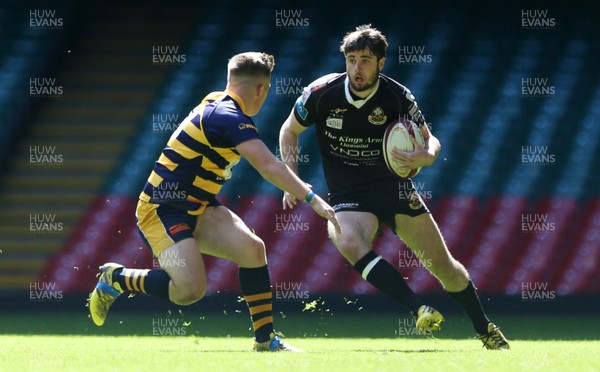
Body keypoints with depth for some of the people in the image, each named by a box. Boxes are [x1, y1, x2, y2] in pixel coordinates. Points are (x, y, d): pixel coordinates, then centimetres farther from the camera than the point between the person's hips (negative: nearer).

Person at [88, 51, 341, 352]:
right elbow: (269, 167, -29)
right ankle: (116, 278, 1)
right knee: (191, 289, -24)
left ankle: (265, 339, -5)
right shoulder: (230, 117, -21)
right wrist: (312, 199, -30)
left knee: (251, 247, -10)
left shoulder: (215, 104, 9)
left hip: (195, 208, 10)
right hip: (162, 211, -10)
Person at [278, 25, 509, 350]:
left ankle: (486, 330, 23)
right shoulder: (322, 93, -10)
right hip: (347, 197, 0)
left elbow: (430, 141, 2)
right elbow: (289, 130, 7)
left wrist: (426, 156, -23)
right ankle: (420, 311, -39)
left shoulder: (398, 97, -11)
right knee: (348, 242, -35)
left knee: (443, 265, 0)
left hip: (393, 186, 1)